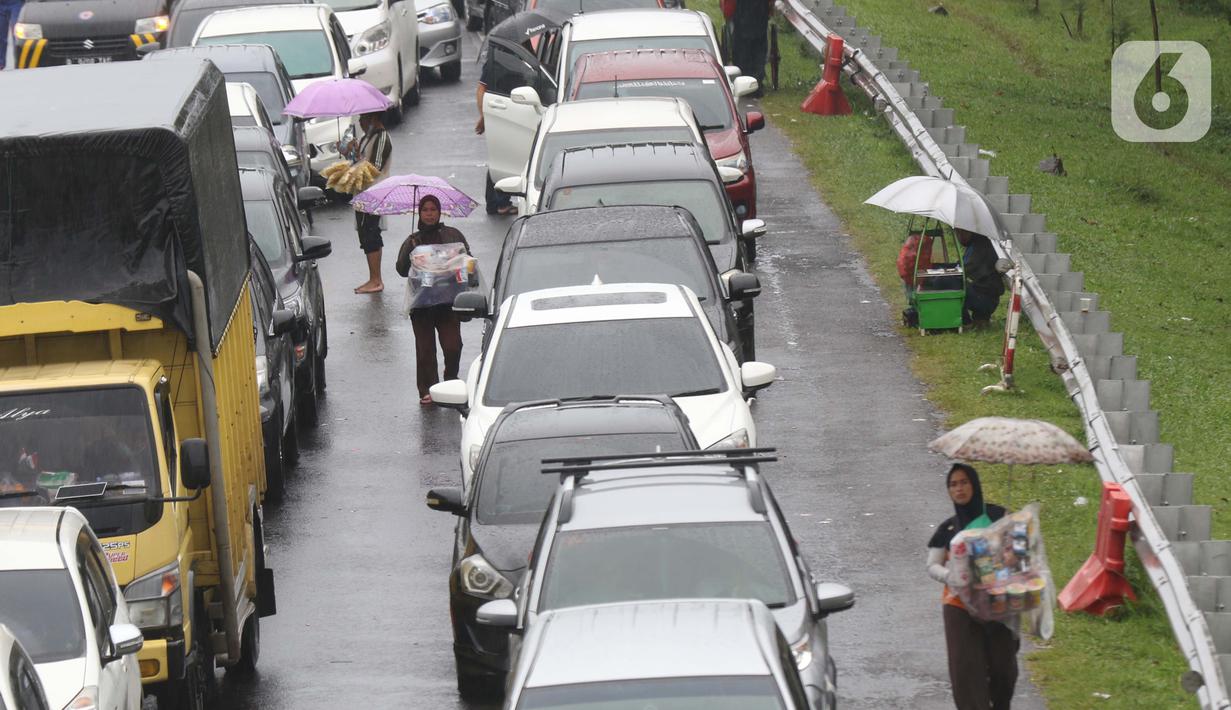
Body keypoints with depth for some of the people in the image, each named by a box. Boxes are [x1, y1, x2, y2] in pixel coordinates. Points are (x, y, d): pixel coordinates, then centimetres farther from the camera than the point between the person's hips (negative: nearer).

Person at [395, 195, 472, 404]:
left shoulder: (452, 235, 9)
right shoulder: (413, 241, 10)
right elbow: (401, 269, 2)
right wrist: (411, 249, -13)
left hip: (448, 301, -1)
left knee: (452, 346, -8)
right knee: (425, 349, -1)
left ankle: (451, 382, 16)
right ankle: (427, 389, 8)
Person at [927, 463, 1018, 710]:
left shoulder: (997, 517, 0)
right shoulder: (948, 529, 4)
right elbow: (933, 565, 6)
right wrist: (949, 576, -16)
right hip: (961, 605, 0)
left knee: (1003, 665, 4)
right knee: (966, 668, -7)